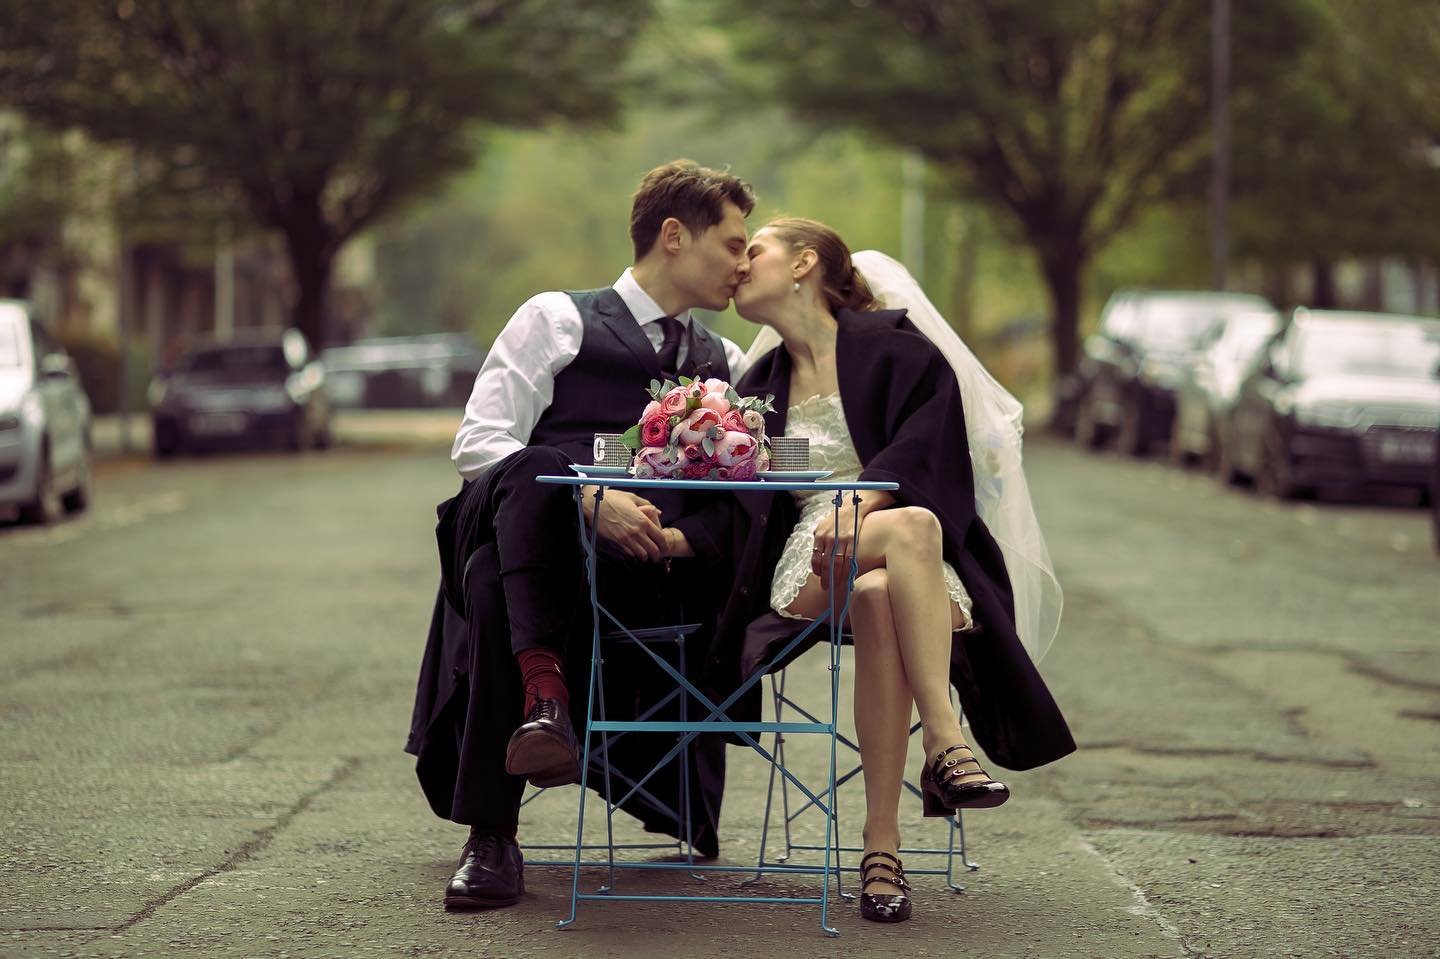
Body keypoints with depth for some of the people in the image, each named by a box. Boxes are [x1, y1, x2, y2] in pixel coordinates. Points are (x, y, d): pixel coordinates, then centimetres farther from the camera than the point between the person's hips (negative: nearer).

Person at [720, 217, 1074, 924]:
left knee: (879, 601, -40)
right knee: (913, 528, -35)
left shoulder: (897, 349, 7)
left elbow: (924, 453, -9)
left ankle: (881, 844, -43)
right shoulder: (761, 385, 22)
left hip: (915, 569, -1)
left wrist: (860, 507, -26)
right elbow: (741, 502, 15)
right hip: (812, 566, 2)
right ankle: (944, 743, -44)